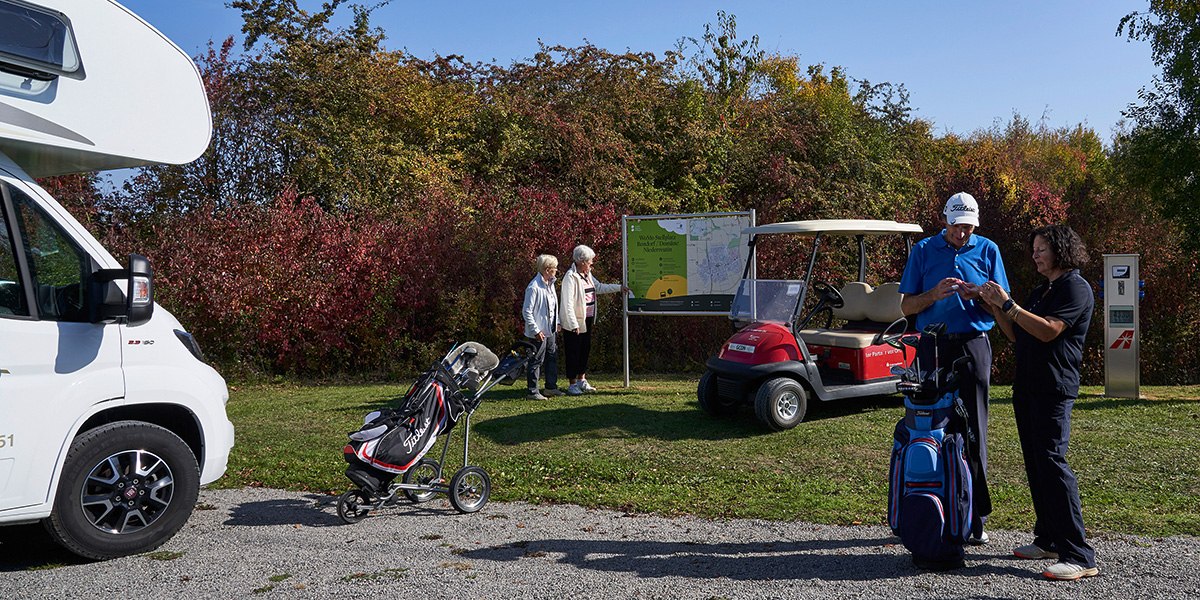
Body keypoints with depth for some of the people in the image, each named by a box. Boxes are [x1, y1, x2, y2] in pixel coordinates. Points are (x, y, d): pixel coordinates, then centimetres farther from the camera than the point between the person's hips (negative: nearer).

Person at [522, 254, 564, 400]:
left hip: (550, 330, 9)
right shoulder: (534, 287, -19)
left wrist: (557, 322, 13)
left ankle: (551, 387, 28)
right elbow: (526, 311, -19)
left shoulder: (550, 284, 9)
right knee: (536, 361, 0)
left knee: (553, 357, 16)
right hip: (539, 332, -9)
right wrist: (536, 330, -20)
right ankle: (533, 392, 8)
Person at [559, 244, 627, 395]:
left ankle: (581, 380, 27)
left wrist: (619, 288, 23)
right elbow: (568, 303, -21)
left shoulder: (587, 275, 10)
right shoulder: (571, 277, -18)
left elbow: (599, 287, 26)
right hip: (575, 322, -9)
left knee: (585, 349, 15)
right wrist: (574, 324, -23)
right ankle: (573, 384, 10)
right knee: (573, 352, 1)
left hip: (587, 320, 9)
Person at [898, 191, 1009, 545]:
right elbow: (907, 306, 6)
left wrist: (978, 295, -13)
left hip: (974, 346, 0)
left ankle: (975, 518, 6)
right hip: (933, 347, 0)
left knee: (973, 431, -1)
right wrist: (934, 294, -13)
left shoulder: (987, 251, 8)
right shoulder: (923, 251, 7)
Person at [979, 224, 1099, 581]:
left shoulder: (1075, 287, -7)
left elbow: (1048, 330, -20)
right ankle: (1048, 540, 20)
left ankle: (1079, 557, -13)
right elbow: (1016, 335, 20)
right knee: (1035, 465, 11)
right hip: (1027, 387, 9)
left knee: (1052, 462, -15)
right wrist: (995, 306, 8)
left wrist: (1008, 304, -17)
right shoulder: (1041, 291, 21)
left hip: (1054, 389, -9)